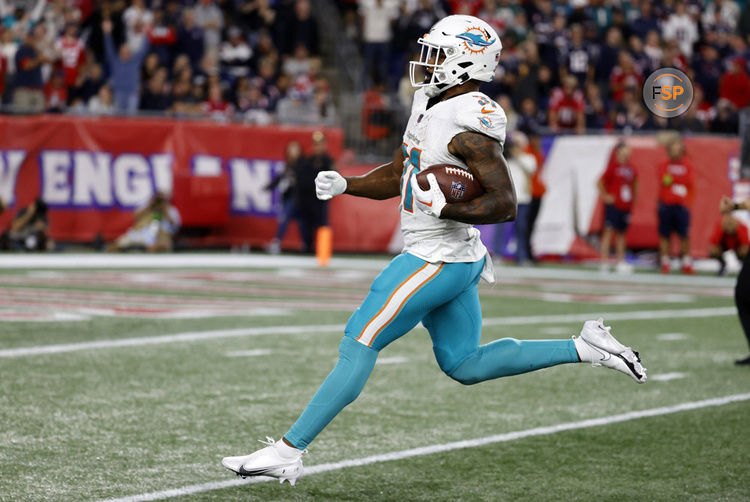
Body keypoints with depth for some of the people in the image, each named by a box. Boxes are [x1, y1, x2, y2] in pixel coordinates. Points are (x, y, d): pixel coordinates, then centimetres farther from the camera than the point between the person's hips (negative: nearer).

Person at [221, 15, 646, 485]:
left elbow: (504, 204, -22)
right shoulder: (431, 103, 10)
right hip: (459, 257, 10)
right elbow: (396, 177, 18)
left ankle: (288, 452, -2)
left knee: (358, 346, -6)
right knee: (465, 365, 18)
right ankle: (584, 348, 19)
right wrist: (343, 184, 3)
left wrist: (444, 208, -28)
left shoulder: (469, 125, -20)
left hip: (439, 261, -10)